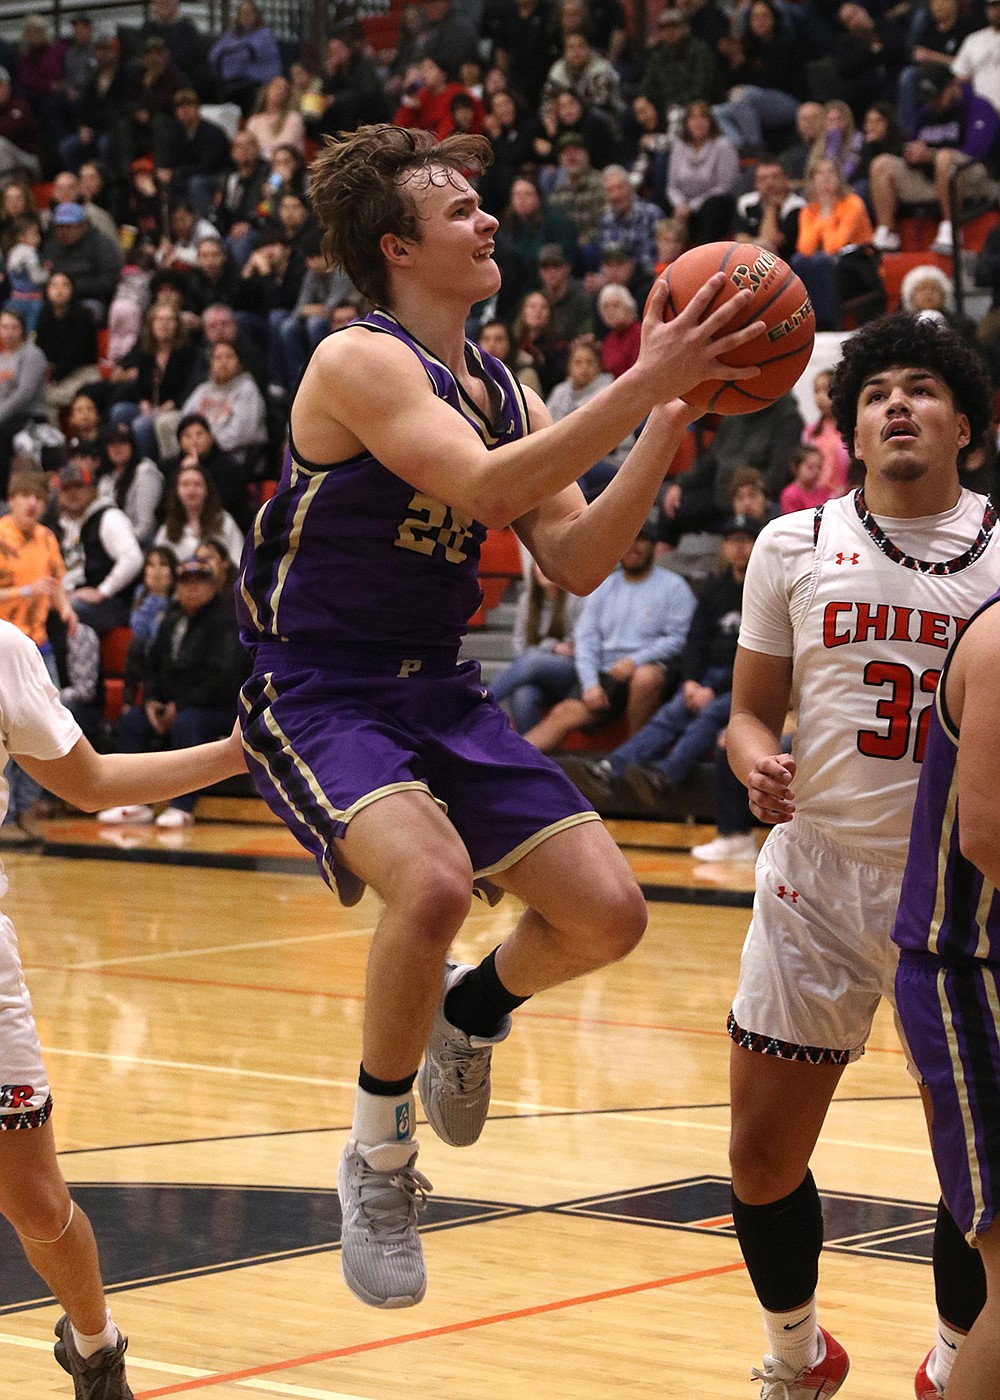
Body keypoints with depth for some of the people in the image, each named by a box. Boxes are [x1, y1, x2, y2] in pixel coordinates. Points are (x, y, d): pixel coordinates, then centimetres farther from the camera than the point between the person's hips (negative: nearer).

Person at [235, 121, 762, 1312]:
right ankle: (378, 1147, -11)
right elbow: (482, 486, -31)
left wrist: (665, 429, -6)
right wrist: (642, 385, -33)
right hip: (317, 692, -7)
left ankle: (472, 1011, 30)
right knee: (432, 879, -34)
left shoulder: (504, 392, 9)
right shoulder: (360, 363, -16)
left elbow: (575, 563, 5)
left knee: (607, 915, -3)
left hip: (436, 691, 8)